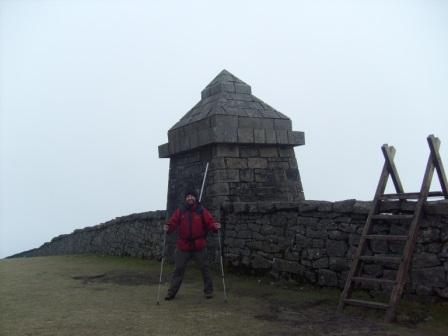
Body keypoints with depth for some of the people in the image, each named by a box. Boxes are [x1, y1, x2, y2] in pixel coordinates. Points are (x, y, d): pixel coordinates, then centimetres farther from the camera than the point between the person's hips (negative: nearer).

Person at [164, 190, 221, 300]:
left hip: (199, 246, 0)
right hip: (183, 246, 0)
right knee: (178, 269, 4)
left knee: (204, 268, 6)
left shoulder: (202, 211, 1)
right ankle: (172, 292, 12)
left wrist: (214, 226, -25)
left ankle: (208, 290, 20)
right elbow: (173, 222, -5)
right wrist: (168, 227, -25)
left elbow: (210, 222, -4)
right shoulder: (180, 211, 2)